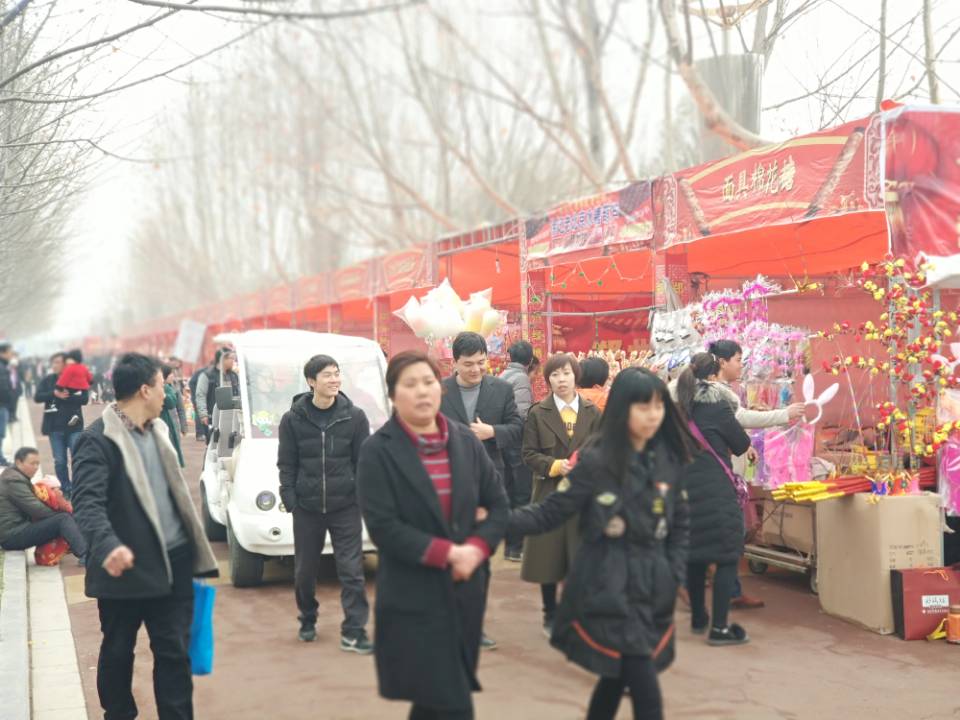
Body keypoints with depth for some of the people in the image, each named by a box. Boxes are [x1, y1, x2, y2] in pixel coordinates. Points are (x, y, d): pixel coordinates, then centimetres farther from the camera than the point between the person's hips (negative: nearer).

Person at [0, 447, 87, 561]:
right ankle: (85, 555, -26)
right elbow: (35, 509, -19)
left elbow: (32, 508, 13)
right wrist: (59, 514, -5)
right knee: (64, 519, -19)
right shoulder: (14, 480, -13)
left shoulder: (13, 476, 19)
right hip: (12, 535, -11)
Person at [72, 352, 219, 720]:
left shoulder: (157, 431, 12)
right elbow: (86, 501, -25)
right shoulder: (99, 439, -13)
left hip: (173, 563, 6)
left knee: (175, 652, 6)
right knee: (118, 653, 11)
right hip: (128, 567, -6)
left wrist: (194, 550, 19)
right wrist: (108, 545, -43)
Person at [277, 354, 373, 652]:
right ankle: (308, 620, 33)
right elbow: (286, 464, 2)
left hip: (345, 506, -1)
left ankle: (353, 631, 1)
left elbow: (364, 460, 2)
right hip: (307, 507, 1)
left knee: (352, 570, -3)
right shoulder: (293, 419, -2)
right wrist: (289, 498, -5)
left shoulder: (354, 417, -2)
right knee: (305, 569, 11)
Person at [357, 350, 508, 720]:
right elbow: (382, 527, -14)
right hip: (413, 597, -5)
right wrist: (448, 553, -19)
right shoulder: (378, 451, -8)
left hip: (465, 590, 5)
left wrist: (476, 549, -10)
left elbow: (498, 503, 8)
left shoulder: (466, 440, 6)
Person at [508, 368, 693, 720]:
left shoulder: (669, 460, 5)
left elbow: (679, 524, 15)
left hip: (652, 588, 5)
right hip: (609, 588, -5)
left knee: (616, 677, 14)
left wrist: (674, 576, 5)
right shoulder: (596, 460, -11)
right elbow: (549, 514, -8)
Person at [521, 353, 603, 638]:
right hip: (549, 493, -1)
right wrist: (555, 466, -16)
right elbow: (529, 454, -2)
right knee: (548, 558, 5)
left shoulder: (593, 412, 5)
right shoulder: (538, 413, 1)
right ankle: (550, 616, 21)